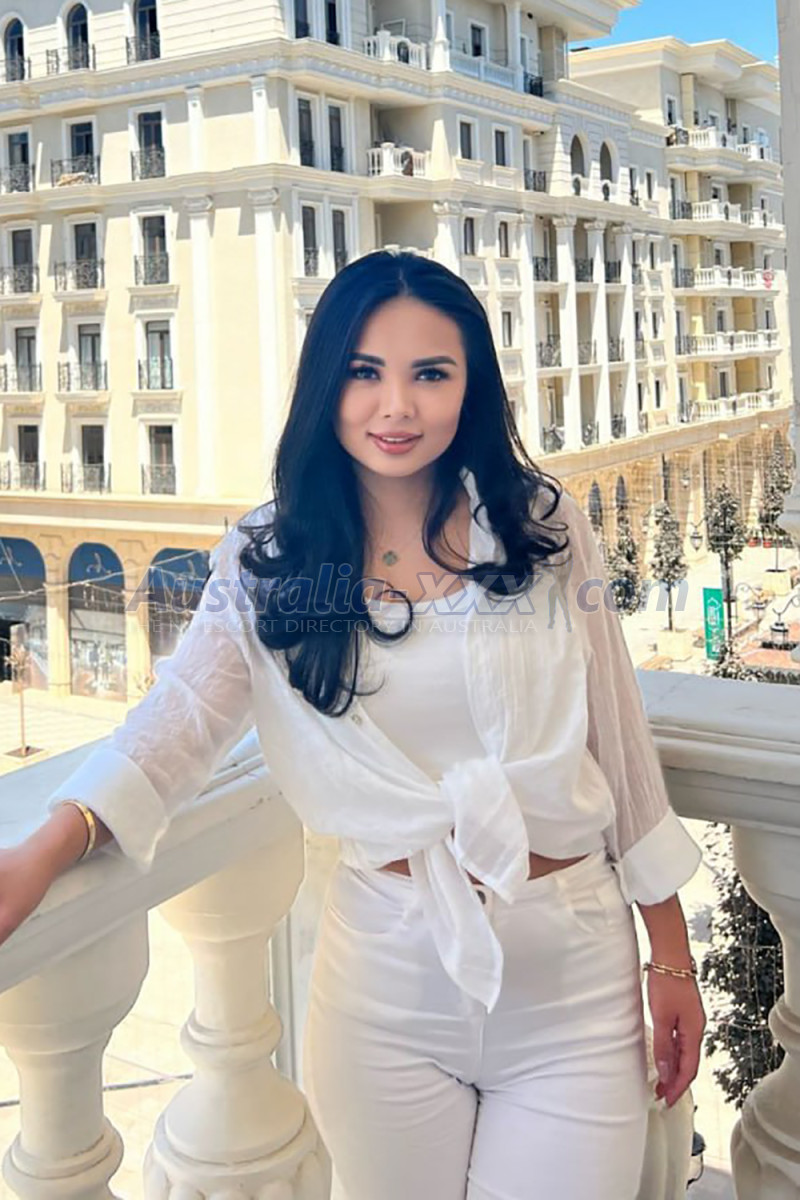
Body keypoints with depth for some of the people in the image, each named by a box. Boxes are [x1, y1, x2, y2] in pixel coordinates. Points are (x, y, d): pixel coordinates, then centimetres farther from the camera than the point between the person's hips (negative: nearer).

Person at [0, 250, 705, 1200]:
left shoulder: (543, 527, -1)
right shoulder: (269, 562, -1)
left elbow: (617, 736, 2)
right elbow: (176, 724, -14)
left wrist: (672, 958, 5)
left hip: (574, 976, 0)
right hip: (389, 973, 0)